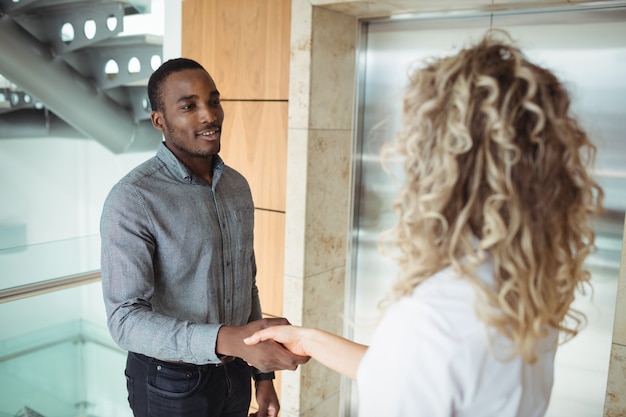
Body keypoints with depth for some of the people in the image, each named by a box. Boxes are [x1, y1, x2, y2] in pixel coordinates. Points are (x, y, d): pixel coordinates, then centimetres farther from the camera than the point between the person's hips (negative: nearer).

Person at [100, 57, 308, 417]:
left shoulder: (238, 185, 0)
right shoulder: (132, 199, -19)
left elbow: (247, 285, 7)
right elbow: (125, 319, -24)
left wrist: (263, 376, 9)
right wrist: (228, 339, -38)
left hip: (235, 374, 5)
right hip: (170, 383, -5)